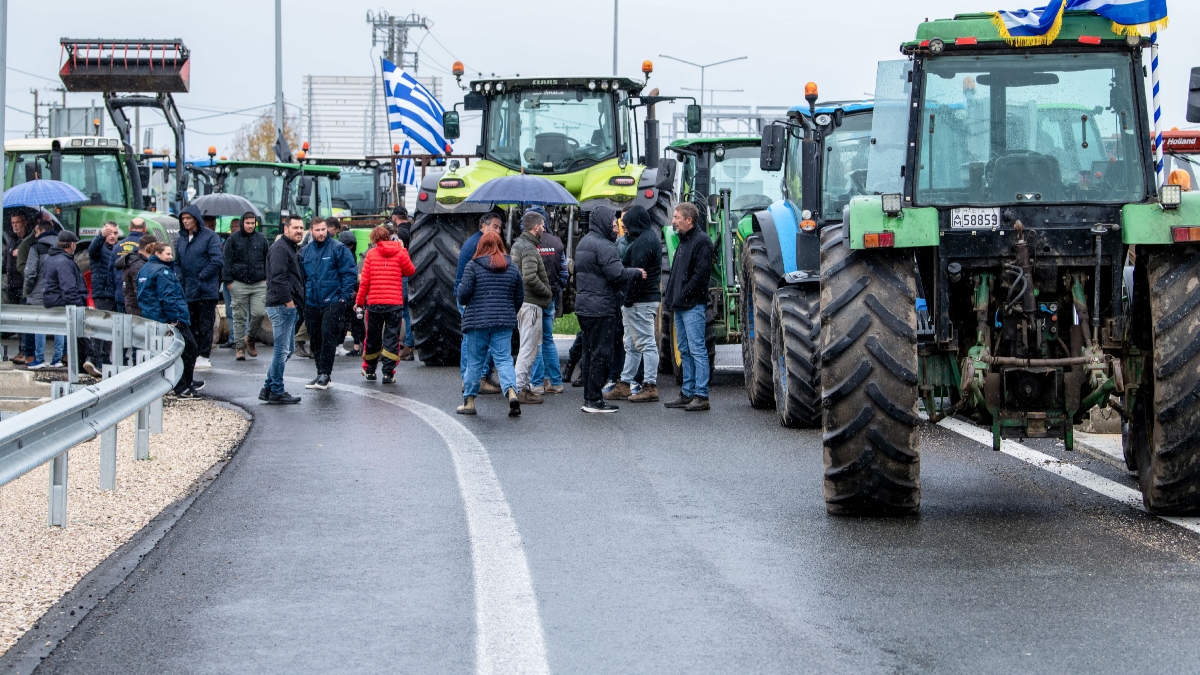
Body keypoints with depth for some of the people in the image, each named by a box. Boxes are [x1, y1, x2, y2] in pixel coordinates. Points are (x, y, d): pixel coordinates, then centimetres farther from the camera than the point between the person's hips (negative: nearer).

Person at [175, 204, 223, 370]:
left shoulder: (209, 236, -7)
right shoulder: (181, 239, 13)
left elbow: (217, 261, -13)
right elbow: (177, 262, 18)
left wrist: (201, 277, -14)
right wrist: (180, 279, 0)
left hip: (206, 289, -6)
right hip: (188, 291, 6)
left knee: (205, 324, -3)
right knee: (191, 324, 9)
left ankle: (204, 356, 0)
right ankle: (193, 355, 14)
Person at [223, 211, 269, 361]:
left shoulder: (261, 239, 10)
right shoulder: (233, 239, 1)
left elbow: (267, 259, 18)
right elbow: (227, 261, 1)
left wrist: (267, 278, 11)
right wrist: (228, 280, -5)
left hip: (259, 284, 2)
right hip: (239, 284, -2)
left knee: (258, 313, -7)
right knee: (239, 317, 1)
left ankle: (249, 337, 18)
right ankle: (239, 346, 7)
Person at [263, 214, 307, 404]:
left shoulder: (293, 248, 21)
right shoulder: (280, 248, -13)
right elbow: (278, 277, -22)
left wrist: (296, 301, 17)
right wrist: (288, 300, -22)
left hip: (289, 306, 11)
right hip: (282, 305, -11)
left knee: (287, 349, 14)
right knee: (282, 349, -7)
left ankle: (269, 389, 19)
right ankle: (276, 392, -2)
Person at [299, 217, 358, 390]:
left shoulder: (337, 248, -4)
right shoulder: (305, 251, 11)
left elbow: (350, 272, -6)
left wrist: (344, 296, -11)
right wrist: (303, 298, 10)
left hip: (333, 302, -5)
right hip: (311, 304, 5)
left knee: (328, 335, -14)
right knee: (315, 340, 8)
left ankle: (325, 373, -9)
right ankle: (321, 374, 17)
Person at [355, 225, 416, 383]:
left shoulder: (371, 254, -1)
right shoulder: (399, 253, -2)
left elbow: (364, 280, -1)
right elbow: (410, 271, 11)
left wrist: (359, 301, 7)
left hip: (374, 303, 1)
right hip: (395, 303, -1)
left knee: (373, 338, 14)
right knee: (392, 338, 3)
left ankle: (369, 371, 24)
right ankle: (388, 373, -3)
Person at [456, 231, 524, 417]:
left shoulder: (473, 266, -5)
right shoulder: (512, 268, 7)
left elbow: (463, 293, -9)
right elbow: (520, 297, 11)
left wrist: (464, 304, 13)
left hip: (477, 320, -2)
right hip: (504, 322, 3)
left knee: (475, 361, 6)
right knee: (504, 359, 3)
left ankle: (469, 401, 13)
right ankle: (511, 391, -19)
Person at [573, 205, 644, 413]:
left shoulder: (584, 243, 16)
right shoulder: (603, 245, -16)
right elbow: (617, 274, -21)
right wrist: (637, 273, -4)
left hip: (584, 307, 10)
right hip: (600, 308, -10)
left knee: (590, 353, 14)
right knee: (601, 353, -5)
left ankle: (589, 398, 17)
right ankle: (594, 400, -5)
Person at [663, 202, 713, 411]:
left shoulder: (701, 241, -11)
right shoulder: (683, 241, 19)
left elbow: (701, 273, -19)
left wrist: (683, 295, -16)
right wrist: (670, 299, 14)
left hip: (693, 306, -10)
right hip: (680, 307, 10)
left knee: (697, 351, -8)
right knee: (685, 352, 12)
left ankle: (701, 396, -8)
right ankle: (688, 394, 17)